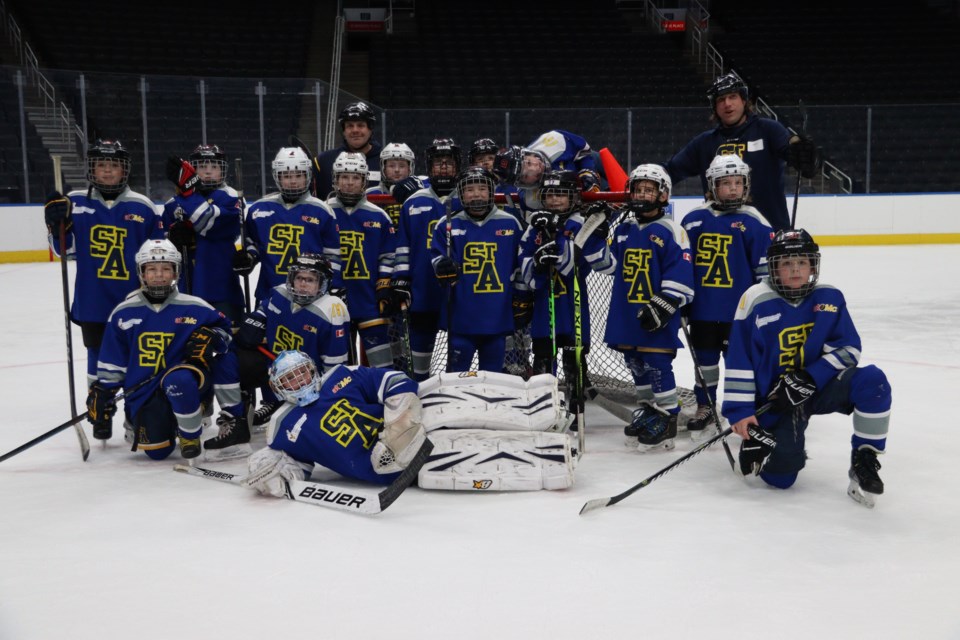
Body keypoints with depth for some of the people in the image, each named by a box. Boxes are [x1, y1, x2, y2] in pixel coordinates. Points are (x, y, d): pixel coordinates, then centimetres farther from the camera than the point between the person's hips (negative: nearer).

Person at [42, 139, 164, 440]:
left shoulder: (142, 206, -1)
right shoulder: (75, 202, 1)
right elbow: (66, 250, 5)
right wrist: (57, 223, -12)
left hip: (133, 302, 0)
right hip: (92, 301, 1)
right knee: (98, 356, 11)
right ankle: (100, 412, 24)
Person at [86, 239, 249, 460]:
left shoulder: (193, 307, -1)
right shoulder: (123, 313, 4)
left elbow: (222, 327, 9)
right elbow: (111, 363, 11)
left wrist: (210, 336, -12)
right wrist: (101, 392, 9)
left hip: (186, 384, -1)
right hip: (144, 393, 1)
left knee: (178, 379, -40)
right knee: (156, 451, -18)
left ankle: (190, 437, -13)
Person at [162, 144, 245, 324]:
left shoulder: (229, 198, -3)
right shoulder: (174, 204, 11)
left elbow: (211, 224, -21)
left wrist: (188, 188, -27)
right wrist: (173, 236, -8)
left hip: (221, 290, -5)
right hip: (184, 289, 5)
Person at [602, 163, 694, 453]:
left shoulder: (671, 231, -8)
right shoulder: (623, 228, 10)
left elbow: (680, 275, -12)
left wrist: (664, 305, -17)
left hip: (656, 314, -6)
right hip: (626, 312, 7)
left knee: (657, 364, -5)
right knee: (635, 363, 15)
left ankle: (667, 420, 5)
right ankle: (649, 409, 31)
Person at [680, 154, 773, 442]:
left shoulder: (754, 222, -4)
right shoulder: (694, 220, 1)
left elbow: (766, 265, -1)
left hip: (740, 309, -2)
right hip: (702, 307, 2)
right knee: (705, 359, 12)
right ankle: (705, 408, 26)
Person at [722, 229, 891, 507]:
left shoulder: (829, 297, -3)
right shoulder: (755, 301, -11)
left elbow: (847, 349, -5)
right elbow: (739, 363, -10)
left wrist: (808, 378, -21)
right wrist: (740, 411, -14)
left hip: (820, 388, 3)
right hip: (775, 400, -2)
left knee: (872, 381, -26)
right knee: (780, 476, -15)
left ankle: (863, 464, -13)